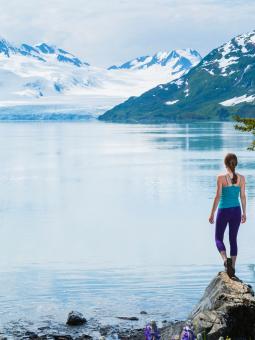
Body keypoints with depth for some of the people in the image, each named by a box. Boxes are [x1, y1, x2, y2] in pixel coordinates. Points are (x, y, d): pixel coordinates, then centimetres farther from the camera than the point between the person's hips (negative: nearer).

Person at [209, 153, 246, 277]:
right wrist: (244, 213, 14)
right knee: (233, 239, 14)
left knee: (218, 238, 10)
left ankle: (225, 259, -16)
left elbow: (218, 197, -11)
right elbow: (243, 196, 3)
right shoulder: (241, 178, -2)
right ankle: (232, 268, 13)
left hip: (224, 211, -3)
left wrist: (212, 213, -3)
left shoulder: (221, 178, -13)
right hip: (236, 211, 3)